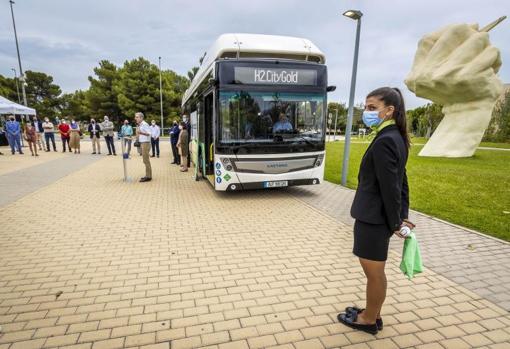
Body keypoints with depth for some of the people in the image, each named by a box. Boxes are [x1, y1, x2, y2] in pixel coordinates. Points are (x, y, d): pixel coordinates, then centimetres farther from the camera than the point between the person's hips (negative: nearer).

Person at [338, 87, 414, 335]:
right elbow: (400, 182, 12)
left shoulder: (384, 141, -22)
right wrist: (402, 217, 13)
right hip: (377, 217, 9)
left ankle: (369, 320, 31)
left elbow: (389, 188, -21)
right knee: (375, 271, 23)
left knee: (374, 273, 10)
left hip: (373, 218, -9)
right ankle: (372, 313, 41)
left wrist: (395, 222, -12)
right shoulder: (395, 138, 9)